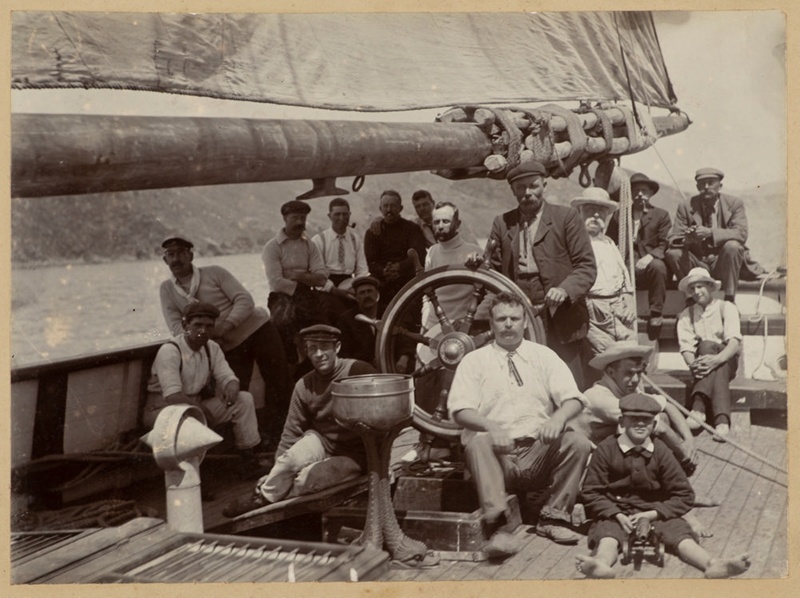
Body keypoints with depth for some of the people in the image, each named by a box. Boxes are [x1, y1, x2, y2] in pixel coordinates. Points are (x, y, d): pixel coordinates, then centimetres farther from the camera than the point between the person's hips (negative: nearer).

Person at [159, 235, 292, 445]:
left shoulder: (214, 272, -2)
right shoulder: (167, 289, 4)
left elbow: (245, 300, -9)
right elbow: (176, 326, -4)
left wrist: (224, 326, -24)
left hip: (257, 328, -2)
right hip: (229, 347, 2)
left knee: (279, 381, -5)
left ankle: (281, 433, 8)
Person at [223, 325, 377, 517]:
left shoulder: (358, 371, -17)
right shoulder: (304, 386, 0)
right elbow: (292, 431, 4)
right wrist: (277, 472, 0)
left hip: (354, 454, -4)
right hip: (321, 441, 4)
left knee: (306, 478, -26)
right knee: (290, 459, -27)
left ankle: (263, 500, -2)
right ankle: (264, 496, -4)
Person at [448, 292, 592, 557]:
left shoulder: (543, 356, 14)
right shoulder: (474, 361, 9)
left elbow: (574, 399, 4)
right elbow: (460, 410, -3)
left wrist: (559, 417, -20)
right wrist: (492, 427, -24)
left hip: (539, 453, 2)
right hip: (497, 452, -1)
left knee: (578, 442, -24)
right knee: (479, 443, -33)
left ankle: (554, 518, -11)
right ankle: (497, 527, -36)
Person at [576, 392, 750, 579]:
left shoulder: (661, 452, 3)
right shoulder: (606, 450, -3)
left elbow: (683, 495, 4)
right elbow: (592, 493, -2)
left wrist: (652, 514, -9)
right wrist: (618, 516, -16)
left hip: (654, 512, 2)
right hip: (616, 512, -2)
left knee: (679, 533, -25)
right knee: (607, 534, -34)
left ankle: (713, 565, -50)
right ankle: (601, 563, -66)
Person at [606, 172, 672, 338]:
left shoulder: (661, 215, 15)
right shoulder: (618, 216, 20)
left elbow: (665, 245, 3)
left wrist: (650, 256, -18)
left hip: (649, 265, -1)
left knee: (658, 265, -35)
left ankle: (656, 315, -28)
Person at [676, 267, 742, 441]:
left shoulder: (726, 308, 3)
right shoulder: (686, 315, 10)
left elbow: (735, 340, -14)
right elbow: (686, 346, -4)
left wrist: (717, 358, -34)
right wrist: (692, 364, -28)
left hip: (727, 360, -1)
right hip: (702, 361, 1)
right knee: (707, 346, -33)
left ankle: (699, 408, -49)